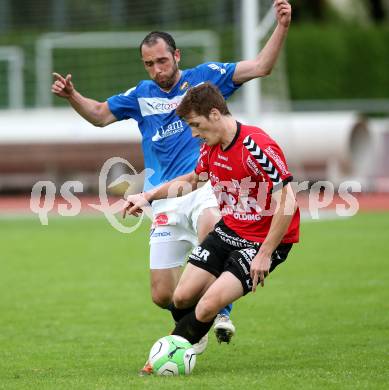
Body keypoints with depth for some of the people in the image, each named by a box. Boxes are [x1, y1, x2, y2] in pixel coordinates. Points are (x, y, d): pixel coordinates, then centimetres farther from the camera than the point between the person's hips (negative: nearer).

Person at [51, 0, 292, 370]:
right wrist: (71, 96, 11)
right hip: (166, 198, 4)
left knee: (210, 229, -40)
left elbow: (260, 66, 2)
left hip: (204, 183, -4)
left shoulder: (205, 77, 6)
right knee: (162, 295, -1)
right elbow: (100, 114, 29)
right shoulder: (141, 95, 15)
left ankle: (221, 311, -24)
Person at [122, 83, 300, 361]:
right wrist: (148, 197, 19)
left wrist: (264, 255, -24)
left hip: (265, 241, -8)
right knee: (182, 297, -1)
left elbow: (287, 203, -26)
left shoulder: (258, 147, -25)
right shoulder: (211, 148, 2)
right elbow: (194, 179, 25)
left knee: (208, 306, -18)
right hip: (228, 230, 8)